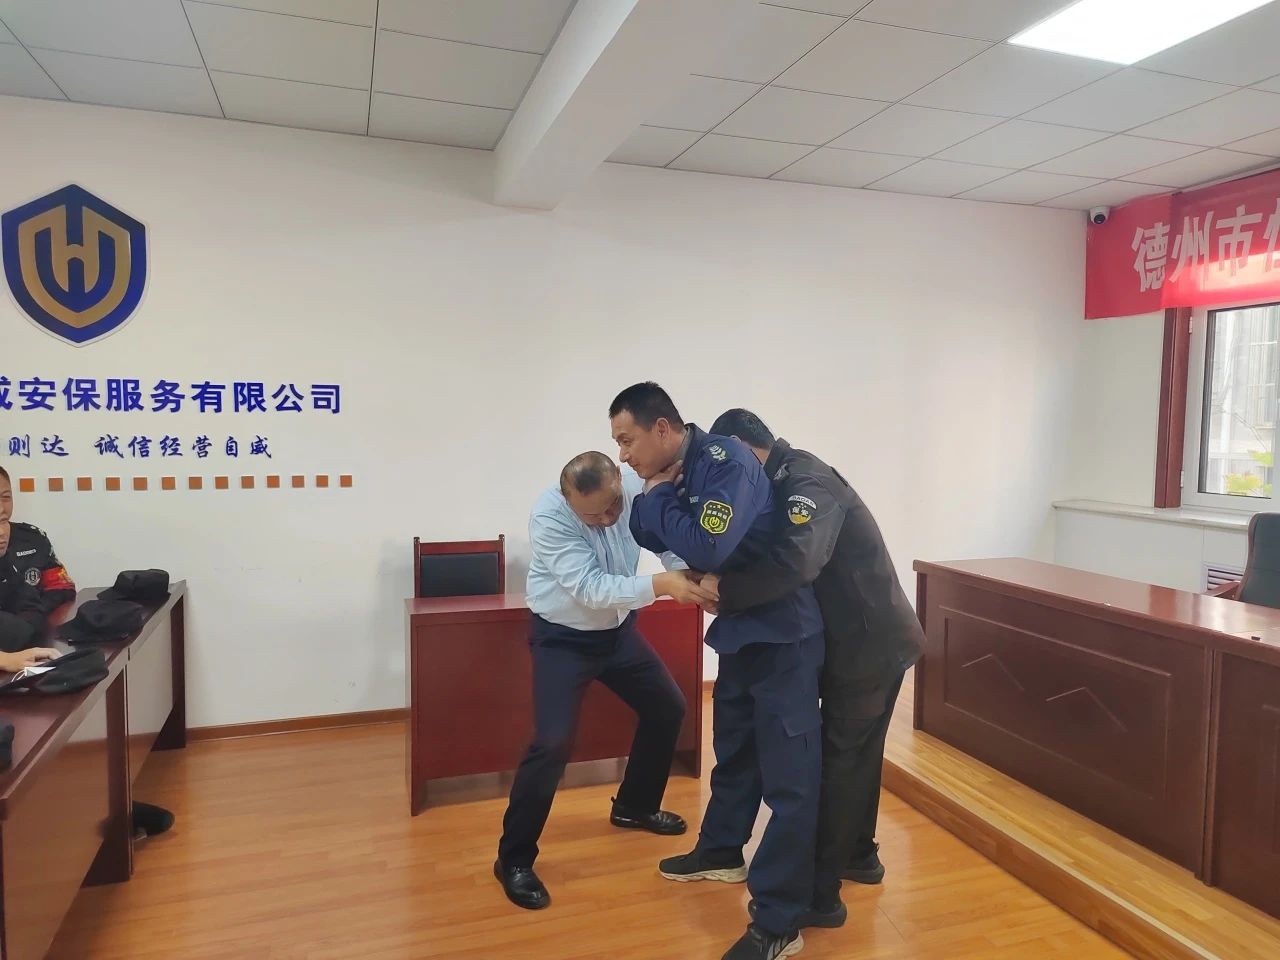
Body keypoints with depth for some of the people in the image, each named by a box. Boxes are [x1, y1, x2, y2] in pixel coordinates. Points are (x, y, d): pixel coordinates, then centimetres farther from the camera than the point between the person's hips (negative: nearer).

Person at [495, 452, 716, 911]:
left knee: (668, 708, 14)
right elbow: (591, 590, -35)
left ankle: (635, 806, 37)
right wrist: (661, 585, -45)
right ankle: (514, 859, 4)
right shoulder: (549, 517, -31)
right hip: (563, 637, -5)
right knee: (553, 743, -16)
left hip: (617, 629, 6)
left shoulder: (637, 487, -18)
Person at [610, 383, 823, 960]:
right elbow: (649, 536, 10)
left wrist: (660, 496, -18)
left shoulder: (725, 462, -23)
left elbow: (707, 547, -33)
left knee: (787, 773, -1)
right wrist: (655, 496, -8)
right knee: (735, 748, 24)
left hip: (781, 632, -9)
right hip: (738, 629, 9)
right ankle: (721, 853, 45)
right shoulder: (675, 470, 3)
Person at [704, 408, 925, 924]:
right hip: (876, 639, 10)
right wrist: (725, 580, -8)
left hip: (869, 644, -10)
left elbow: (796, 561, -37)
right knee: (858, 753, 22)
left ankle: (819, 896, 12)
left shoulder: (805, 483, -21)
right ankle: (860, 856, 40)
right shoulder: (792, 480, 11)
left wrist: (724, 589, -27)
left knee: (837, 761, 0)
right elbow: (770, 553, 9)